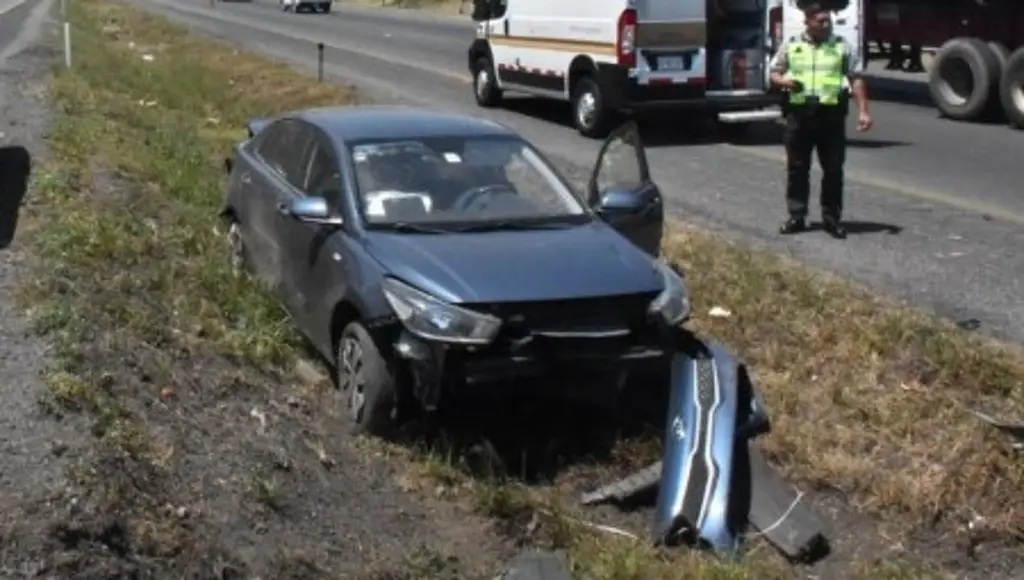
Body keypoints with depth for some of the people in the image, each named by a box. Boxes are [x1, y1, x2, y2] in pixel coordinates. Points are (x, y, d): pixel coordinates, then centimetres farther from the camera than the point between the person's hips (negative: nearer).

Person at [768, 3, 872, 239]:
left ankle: (832, 217, 12)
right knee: (797, 167, 5)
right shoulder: (791, 46, 7)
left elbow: (856, 79, 4)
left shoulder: (842, 46, 5)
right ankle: (796, 217, 14)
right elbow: (774, 73, 12)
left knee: (833, 169, 3)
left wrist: (863, 111, -5)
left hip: (831, 113, -1)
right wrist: (784, 81, -12)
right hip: (799, 113, 1)